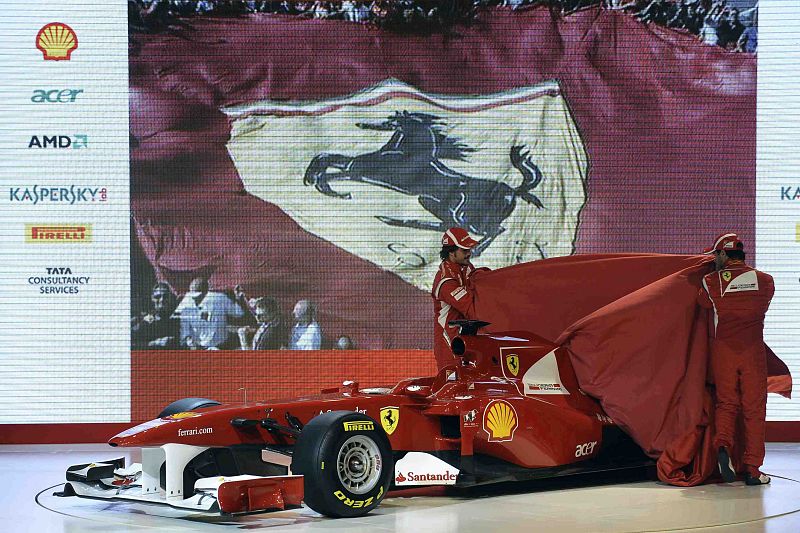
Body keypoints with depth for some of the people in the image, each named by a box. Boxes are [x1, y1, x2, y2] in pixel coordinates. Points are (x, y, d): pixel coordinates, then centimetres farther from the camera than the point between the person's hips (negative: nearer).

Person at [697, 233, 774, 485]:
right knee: (754, 410, 5)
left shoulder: (711, 281, -1)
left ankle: (722, 445, -14)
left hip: (723, 349, 0)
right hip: (754, 351, 0)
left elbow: (703, 302, 17)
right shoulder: (765, 281, 4)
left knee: (726, 403, 13)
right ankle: (752, 470, 6)